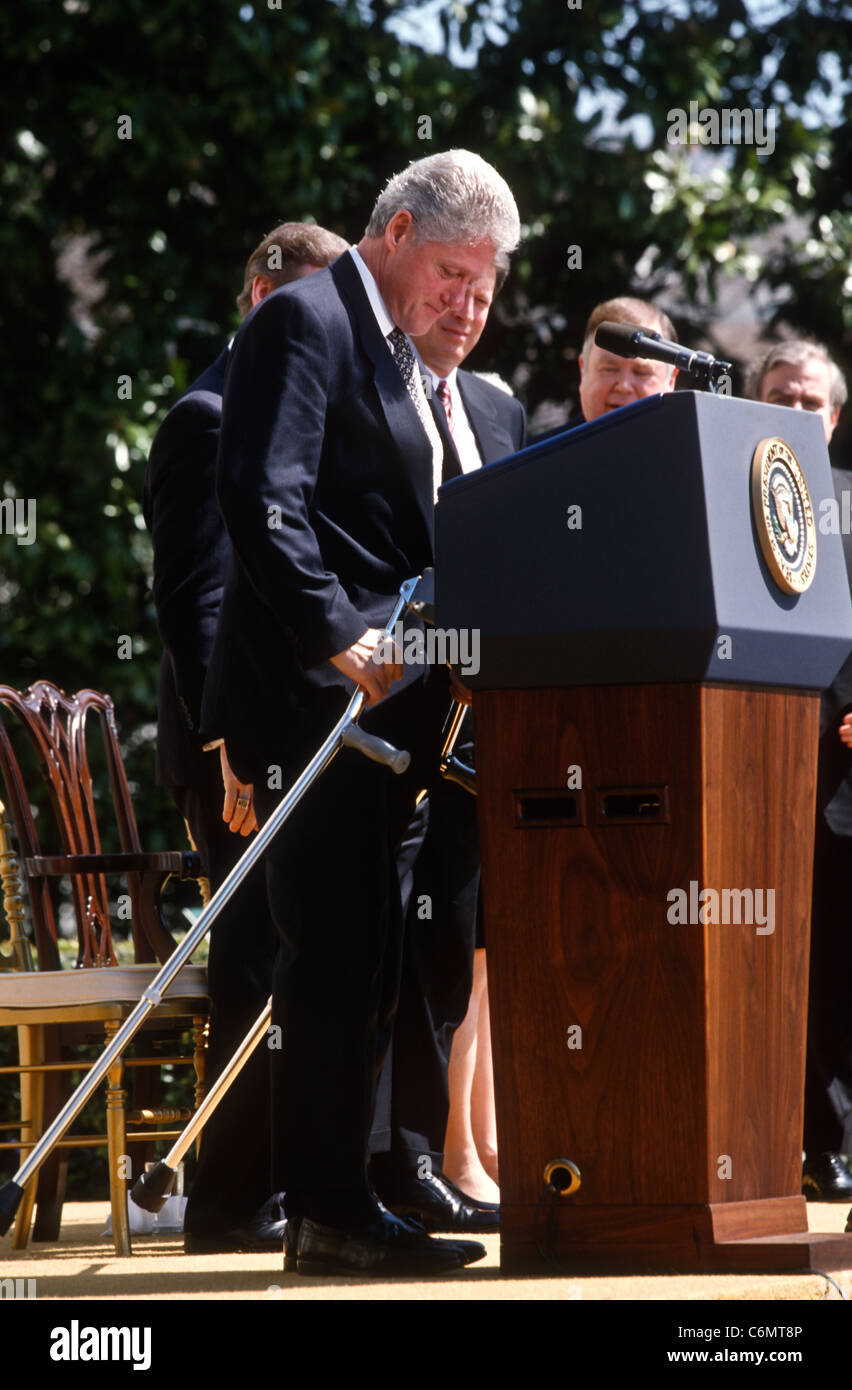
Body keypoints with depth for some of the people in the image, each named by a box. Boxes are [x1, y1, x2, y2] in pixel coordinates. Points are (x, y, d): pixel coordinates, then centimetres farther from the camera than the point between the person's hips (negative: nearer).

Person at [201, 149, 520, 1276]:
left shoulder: (396, 350, 23)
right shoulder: (304, 322, -7)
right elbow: (261, 500, -18)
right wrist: (340, 640, -24)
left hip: (380, 700, 10)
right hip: (314, 696, -10)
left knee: (361, 961, 9)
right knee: (336, 957, -11)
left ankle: (334, 1201, 12)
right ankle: (329, 1216, -10)